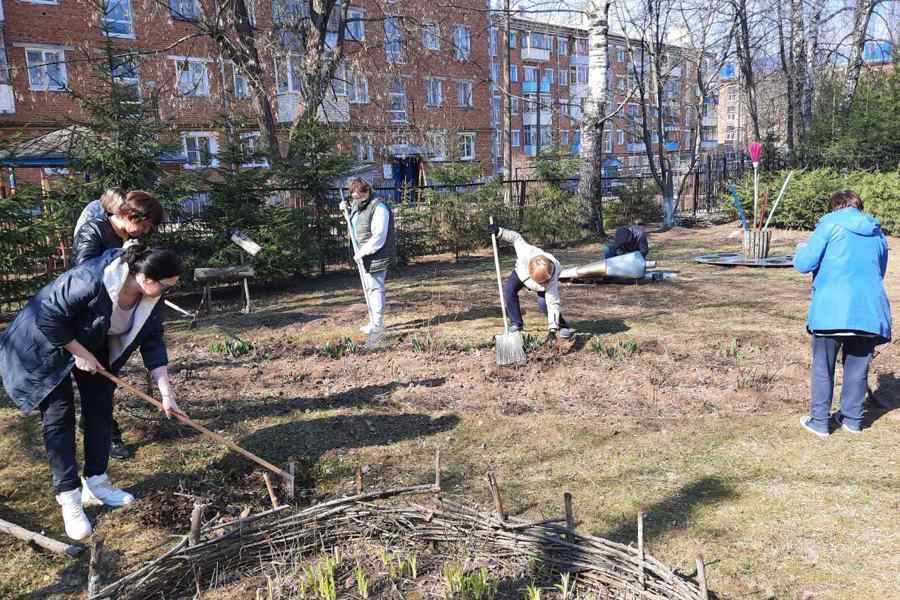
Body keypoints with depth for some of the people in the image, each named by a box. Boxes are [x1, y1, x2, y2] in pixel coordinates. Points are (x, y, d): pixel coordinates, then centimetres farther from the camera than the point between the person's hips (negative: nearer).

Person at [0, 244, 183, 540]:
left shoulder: (151, 298, -18)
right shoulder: (90, 281, -40)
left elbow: (152, 342, -11)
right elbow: (49, 318, -29)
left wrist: (166, 392, -16)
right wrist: (80, 353, -23)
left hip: (93, 346, 7)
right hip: (47, 345, -6)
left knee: (101, 410, 5)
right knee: (59, 417, -5)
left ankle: (95, 483, 18)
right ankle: (68, 497, 2)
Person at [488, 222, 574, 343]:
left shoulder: (551, 278, -44)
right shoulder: (526, 252, -45)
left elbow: (553, 304, -43)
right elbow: (516, 237, -23)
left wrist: (552, 331, -48)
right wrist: (499, 231, -26)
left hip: (546, 275, -3)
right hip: (522, 270, 3)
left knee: (543, 303, -25)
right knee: (508, 290, -18)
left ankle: (562, 326, 0)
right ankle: (516, 324, -2)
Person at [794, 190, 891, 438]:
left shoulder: (831, 223, -2)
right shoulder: (877, 232, 15)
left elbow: (804, 264, -9)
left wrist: (801, 250, 12)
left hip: (832, 310, -5)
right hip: (870, 312, 5)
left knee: (823, 367, 7)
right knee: (858, 367, 17)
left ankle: (819, 421, 11)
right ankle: (852, 419, 27)